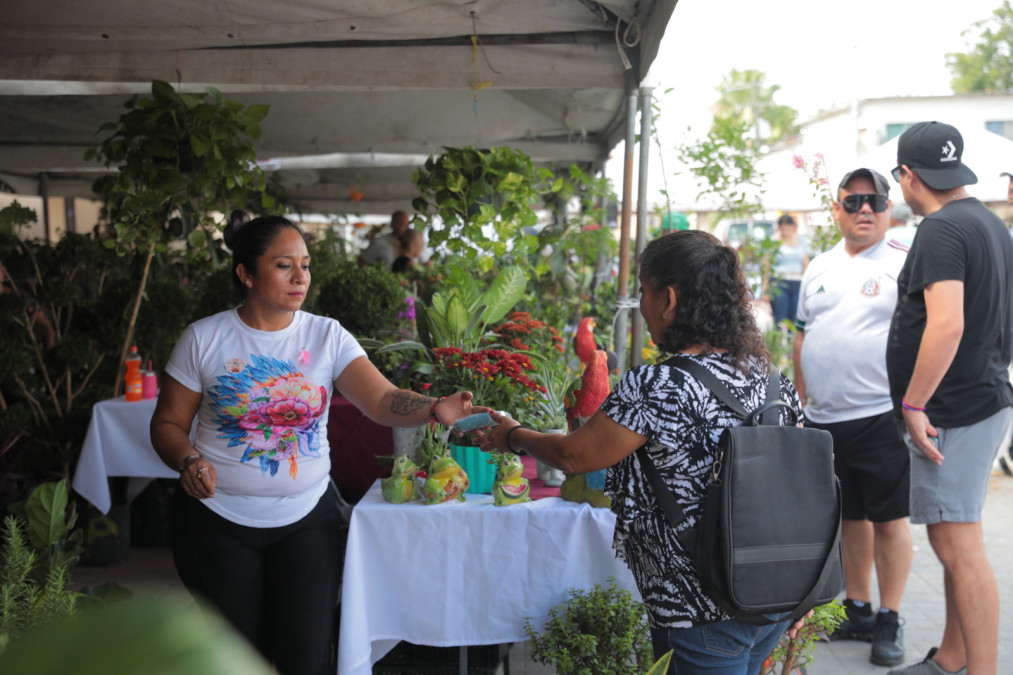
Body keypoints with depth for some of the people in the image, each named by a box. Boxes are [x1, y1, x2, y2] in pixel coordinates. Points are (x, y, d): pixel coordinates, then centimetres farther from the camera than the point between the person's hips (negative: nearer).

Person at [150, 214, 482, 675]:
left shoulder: (327, 336, -4)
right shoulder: (204, 339, -5)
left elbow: (382, 401, -16)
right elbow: (168, 423, 2)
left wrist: (434, 408, -36)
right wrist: (188, 461, -19)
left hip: (305, 517, 1)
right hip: (219, 520, 0)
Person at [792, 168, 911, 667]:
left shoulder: (904, 264, -4)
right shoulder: (819, 268, 13)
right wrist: (804, 400, 15)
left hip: (881, 416, -5)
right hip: (823, 420, 5)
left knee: (888, 519, 3)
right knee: (849, 516, 15)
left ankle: (889, 621, 16)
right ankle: (857, 611, 28)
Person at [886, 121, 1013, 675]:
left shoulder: (941, 229, -16)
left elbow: (947, 323, -27)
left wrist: (914, 404, -21)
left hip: (954, 415, -10)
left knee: (959, 549, -6)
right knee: (953, 543, 17)